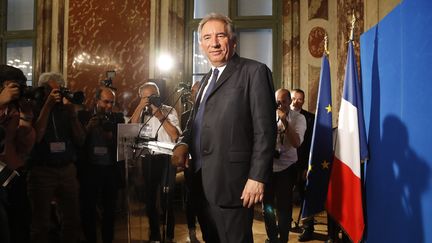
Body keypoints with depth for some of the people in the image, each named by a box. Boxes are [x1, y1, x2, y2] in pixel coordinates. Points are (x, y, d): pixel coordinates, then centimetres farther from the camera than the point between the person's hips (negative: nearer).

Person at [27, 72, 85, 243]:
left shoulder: (66, 110, 9)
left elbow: (80, 140, 2)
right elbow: (35, 138, -17)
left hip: (68, 170, 3)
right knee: (41, 224, 3)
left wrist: (72, 112, -8)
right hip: (42, 171, -3)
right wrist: (47, 106, -14)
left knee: (73, 220, 6)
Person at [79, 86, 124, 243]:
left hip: (111, 170, 1)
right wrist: (88, 127, -17)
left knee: (110, 209, 10)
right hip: (90, 169, -1)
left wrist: (108, 135, -19)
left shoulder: (118, 118, 6)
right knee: (88, 209, 4)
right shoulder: (84, 117, 3)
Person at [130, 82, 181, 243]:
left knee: (167, 199, 2)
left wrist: (161, 117, -13)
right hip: (148, 159, 4)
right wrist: (140, 107, -10)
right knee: (150, 199, 11)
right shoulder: (142, 112, 10)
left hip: (166, 158, -4)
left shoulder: (169, 111, 0)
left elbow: (175, 135, -10)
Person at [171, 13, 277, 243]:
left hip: (230, 182, -8)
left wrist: (257, 177, -17)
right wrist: (183, 143, 1)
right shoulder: (207, 78, 19)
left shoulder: (254, 71, -6)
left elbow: (264, 129, -12)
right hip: (202, 182, 8)